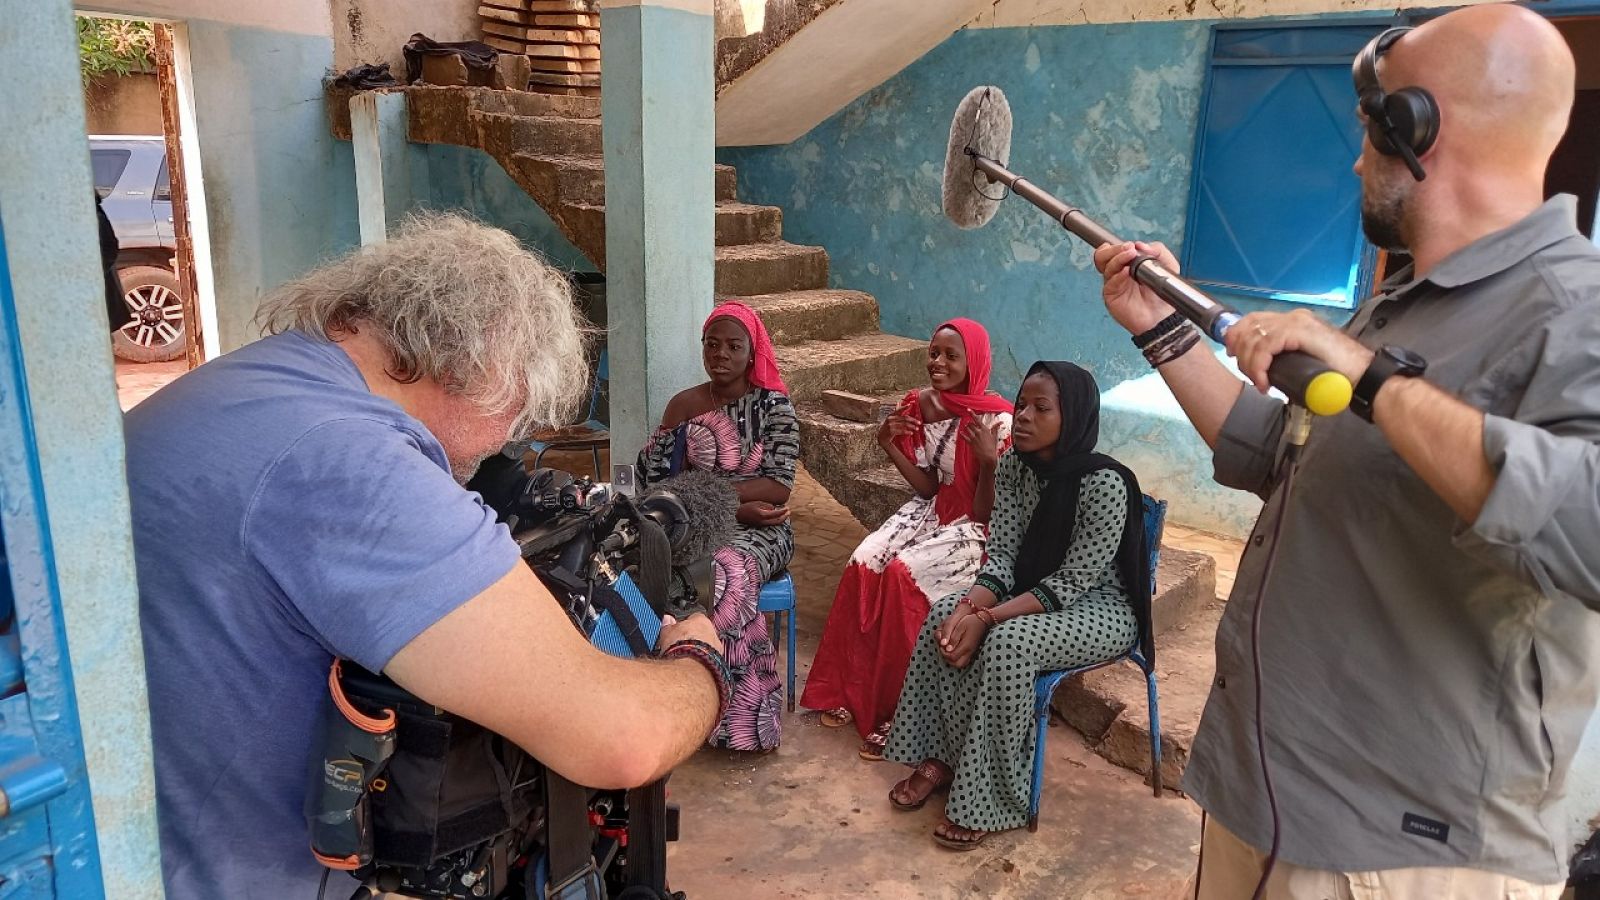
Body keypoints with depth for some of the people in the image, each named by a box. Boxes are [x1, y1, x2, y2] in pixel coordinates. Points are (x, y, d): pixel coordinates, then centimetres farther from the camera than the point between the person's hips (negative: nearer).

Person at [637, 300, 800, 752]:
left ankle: (741, 713, -20)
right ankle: (747, 705, -21)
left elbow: (779, 487, -9)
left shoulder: (773, 404, 0)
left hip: (759, 530, -2)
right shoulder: (683, 405, 6)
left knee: (726, 573, -35)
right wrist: (738, 507, -13)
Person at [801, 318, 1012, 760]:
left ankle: (897, 712, -14)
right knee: (864, 563, -19)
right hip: (932, 511, 6)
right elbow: (928, 487, 3)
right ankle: (850, 690, -4)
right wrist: (889, 445, -8)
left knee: (903, 573, -28)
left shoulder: (995, 419, -19)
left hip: (974, 527, -6)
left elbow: (986, 513, -18)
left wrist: (988, 460, -33)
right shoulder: (920, 404, 0)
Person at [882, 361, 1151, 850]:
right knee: (944, 617, -15)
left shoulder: (1105, 482, -26)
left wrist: (988, 618, -30)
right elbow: (1001, 556, -5)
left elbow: (1071, 584, -25)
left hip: (1100, 606, -7)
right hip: (1033, 590, 7)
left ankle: (991, 800, -15)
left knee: (1007, 641, -32)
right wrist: (970, 606, -25)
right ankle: (942, 758, -1)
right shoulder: (1014, 466, -6)